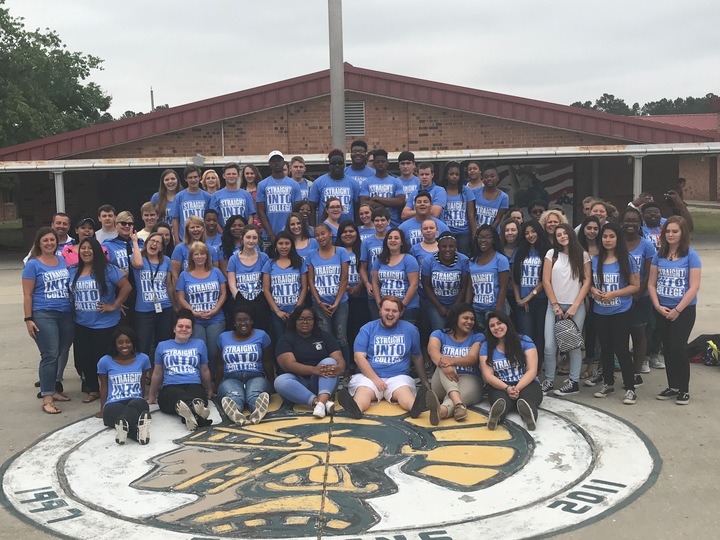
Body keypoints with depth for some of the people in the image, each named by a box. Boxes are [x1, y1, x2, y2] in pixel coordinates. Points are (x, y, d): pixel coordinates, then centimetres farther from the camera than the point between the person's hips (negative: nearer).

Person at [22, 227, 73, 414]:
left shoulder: (64, 261, 12)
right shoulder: (33, 264, -1)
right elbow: (27, 295, -2)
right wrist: (28, 319, -8)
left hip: (66, 314, 5)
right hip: (44, 315, -5)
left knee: (62, 354, 10)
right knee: (50, 356, -10)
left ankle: (55, 389, 25)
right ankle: (47, 399, -6)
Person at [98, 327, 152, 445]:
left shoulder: (143, 358, 10)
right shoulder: (105, 361, 7)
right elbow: (104, 388, 16)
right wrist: (103, 410, 17)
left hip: (136, 401, 1)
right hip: (113, 404, -1)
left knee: (135, 404, -39)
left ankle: (124, 425, -72)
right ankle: (138, 429, -72)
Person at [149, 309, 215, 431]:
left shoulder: (200, 344, 21)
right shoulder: (162, 346, 20)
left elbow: (204, 371, 27)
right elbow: (157, 373, 27)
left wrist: (210, 391, 31)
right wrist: (151, 396, 29)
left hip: (195, 386, 1)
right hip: (170, 388, -1)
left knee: (196, 396, -41)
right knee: (178, 395, -43)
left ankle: (188, 413, -75)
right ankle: (194, 409, -76)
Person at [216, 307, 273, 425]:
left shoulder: (261, 335, 12)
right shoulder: (223, 337, 18)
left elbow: (267, 364, 12)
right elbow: (220, 365, 21)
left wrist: (271, 385, 7)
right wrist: (216, 387, 17)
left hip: (256, 377, 0)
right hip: (231, 378, 1)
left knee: (254, 395, -40)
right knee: (234, 397, -39)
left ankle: (258, 411, -73)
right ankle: (235, 414, -71)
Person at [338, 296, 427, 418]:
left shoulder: (410, 329, 11)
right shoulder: (368, 328, 5)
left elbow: (417, 358, 22)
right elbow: (359, 357, -4)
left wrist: (425, 382, 23)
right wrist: (375, 379, -15)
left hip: (398, 377, 1)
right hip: (369, 376, -1)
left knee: (404, 391, -33)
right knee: (363, 391, -34)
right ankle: (355, 408, -66)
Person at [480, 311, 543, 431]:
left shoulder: (524, 341, 3)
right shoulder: (486, 347, 6)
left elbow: (532, 370, -4)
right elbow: (488, 376, -3)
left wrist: (517, 388, -20)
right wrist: (507, 388, -21)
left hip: (526, 384, 0)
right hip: (500, 387, 0)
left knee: (527, 397, -39)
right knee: (501, 398, -39)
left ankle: (528, 409, -72)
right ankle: (497, 413, -71)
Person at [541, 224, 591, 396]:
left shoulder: (582, 255, 2)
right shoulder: (551, 254, 5)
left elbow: (587, 281, -2)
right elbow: (546, 281, 2)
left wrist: (575, 306, -9)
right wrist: (555, 305, -4)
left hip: (576, 306, -1)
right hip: (554, 306, 1)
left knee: (574, 344, 2)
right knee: (549, 346, -4)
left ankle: (574, 382, 11)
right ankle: (548, 381, 9)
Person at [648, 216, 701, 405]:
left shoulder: (691, 255, -8)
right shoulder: (659, 255, 4)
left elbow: (694, 287, -12)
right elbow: (651, 283, 5)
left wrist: (677, 310, -15)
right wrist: (658, 306, -8)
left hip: (684, 310, -4)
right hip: (662, 310, 4)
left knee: (677, 348, -7)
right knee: (667, 349, 9)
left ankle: (684, 389, 7)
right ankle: (672, 386, 22)